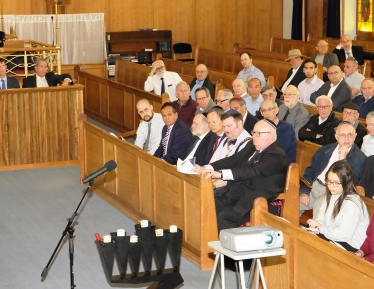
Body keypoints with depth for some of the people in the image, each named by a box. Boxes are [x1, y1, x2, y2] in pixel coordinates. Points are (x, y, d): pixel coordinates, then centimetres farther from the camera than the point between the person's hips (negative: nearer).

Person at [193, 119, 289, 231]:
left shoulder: (277, 155, -13)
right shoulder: (251, 146, 15)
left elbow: (254, 171, -26)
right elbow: (233, 160, 12)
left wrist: (221, 174, -36)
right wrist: (207, 168, -5)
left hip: (254, 201, -8)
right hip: (235, 192, 9)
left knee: (223, 217, -26)